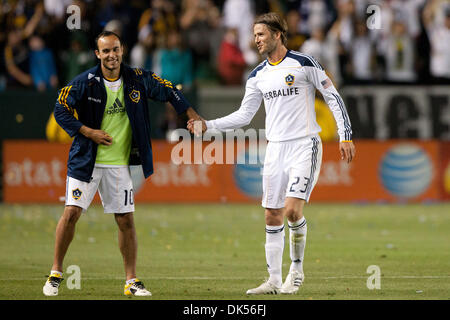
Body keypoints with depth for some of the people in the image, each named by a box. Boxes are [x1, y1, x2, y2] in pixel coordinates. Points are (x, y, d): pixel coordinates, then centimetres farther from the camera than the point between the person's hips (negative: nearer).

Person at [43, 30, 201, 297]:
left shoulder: (137, 79, -2)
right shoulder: (85, 82, -9)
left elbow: (169, 92, 12)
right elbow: (61, 110, -3)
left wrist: (194, 117, 6)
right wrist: (89, 132, -13)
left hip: (119, 164, 2)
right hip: (86, 161, -2)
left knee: (126, 219, 1)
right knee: (72, 213, -9)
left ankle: (132, 281, 11)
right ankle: (56, 274, 5)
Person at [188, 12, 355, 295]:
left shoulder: (304, 64, -6)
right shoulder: (258, 76, 10)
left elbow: (333, 97, -3)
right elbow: (244, 115, 15)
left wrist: (345, 136, -7)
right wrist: (208, 125, 4)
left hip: (305, 146, -6)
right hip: (276, 149, 6)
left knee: (292, 210, -18)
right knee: (272, 216, 3)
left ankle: (297, 268, 2)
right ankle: (275, 281, 10)